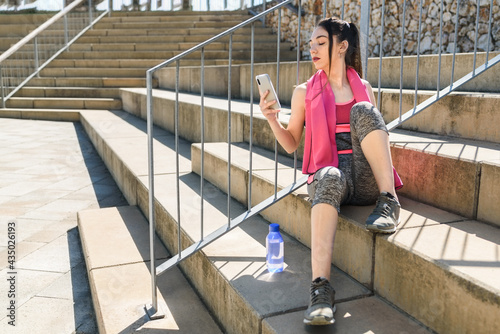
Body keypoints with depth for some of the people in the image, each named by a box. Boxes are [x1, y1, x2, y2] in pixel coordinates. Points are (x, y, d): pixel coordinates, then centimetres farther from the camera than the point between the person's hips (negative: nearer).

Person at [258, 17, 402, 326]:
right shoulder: (305, 92, 13)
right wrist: (272, 118, -4)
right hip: (330, 173, -1)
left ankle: (389, 202, -26)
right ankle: (321, 289, -50)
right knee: (329, 178, -40)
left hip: (366, 181, 1)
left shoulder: (364, 89, 16)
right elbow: (291, 144, 15)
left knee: (362, 111, -23)